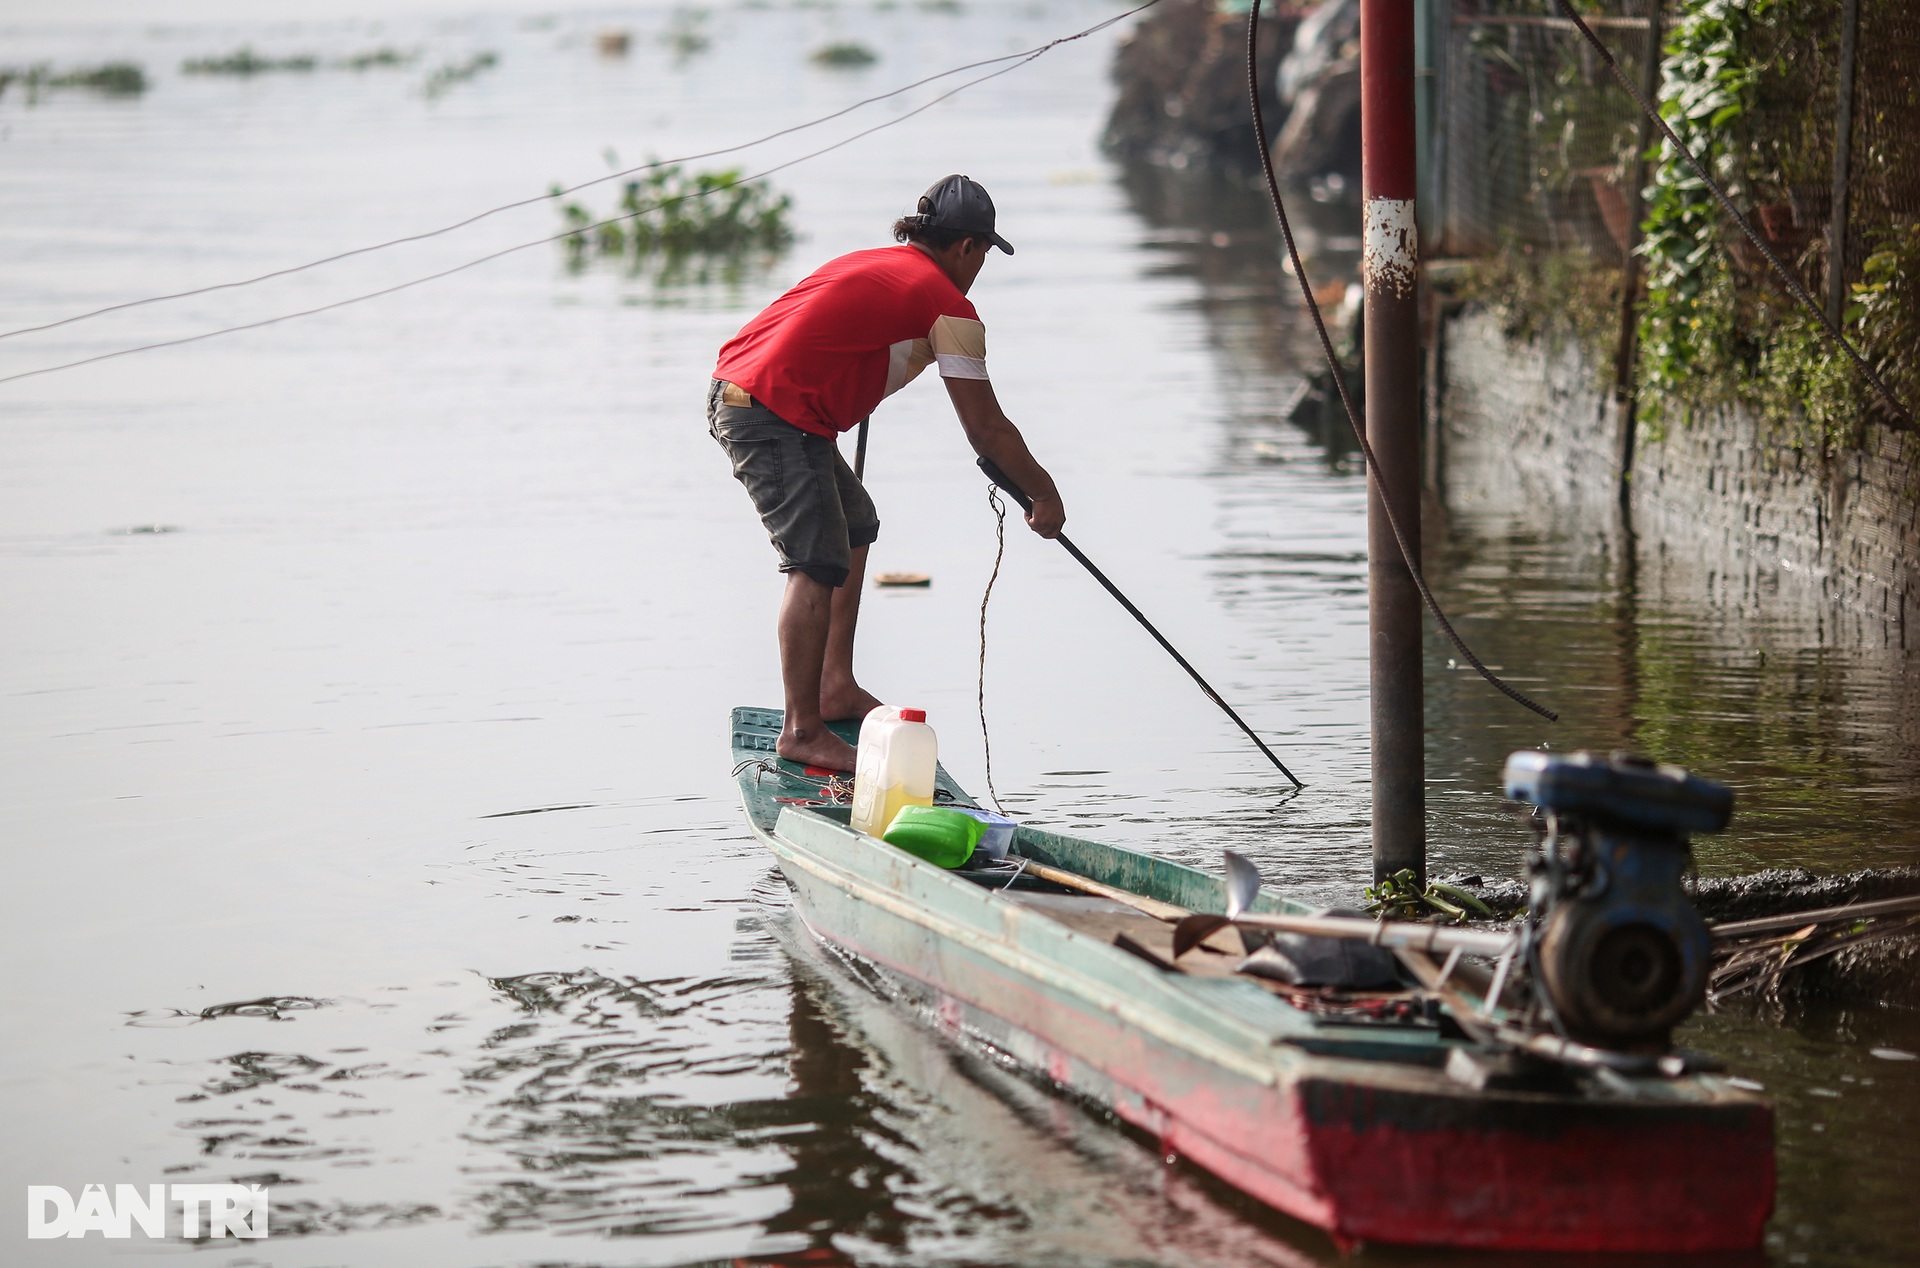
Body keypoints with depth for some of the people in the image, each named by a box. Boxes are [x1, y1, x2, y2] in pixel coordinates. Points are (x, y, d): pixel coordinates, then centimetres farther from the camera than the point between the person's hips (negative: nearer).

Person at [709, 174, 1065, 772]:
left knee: (856, 522, 22)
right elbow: (986, 431, -2)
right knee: (818, 565, -10)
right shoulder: (950, 307, -4)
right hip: (777, 415, -10)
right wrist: (1045, 494, 11)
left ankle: (836, 688, 24)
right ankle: (801, 732, -8)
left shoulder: (875, 264, 22)